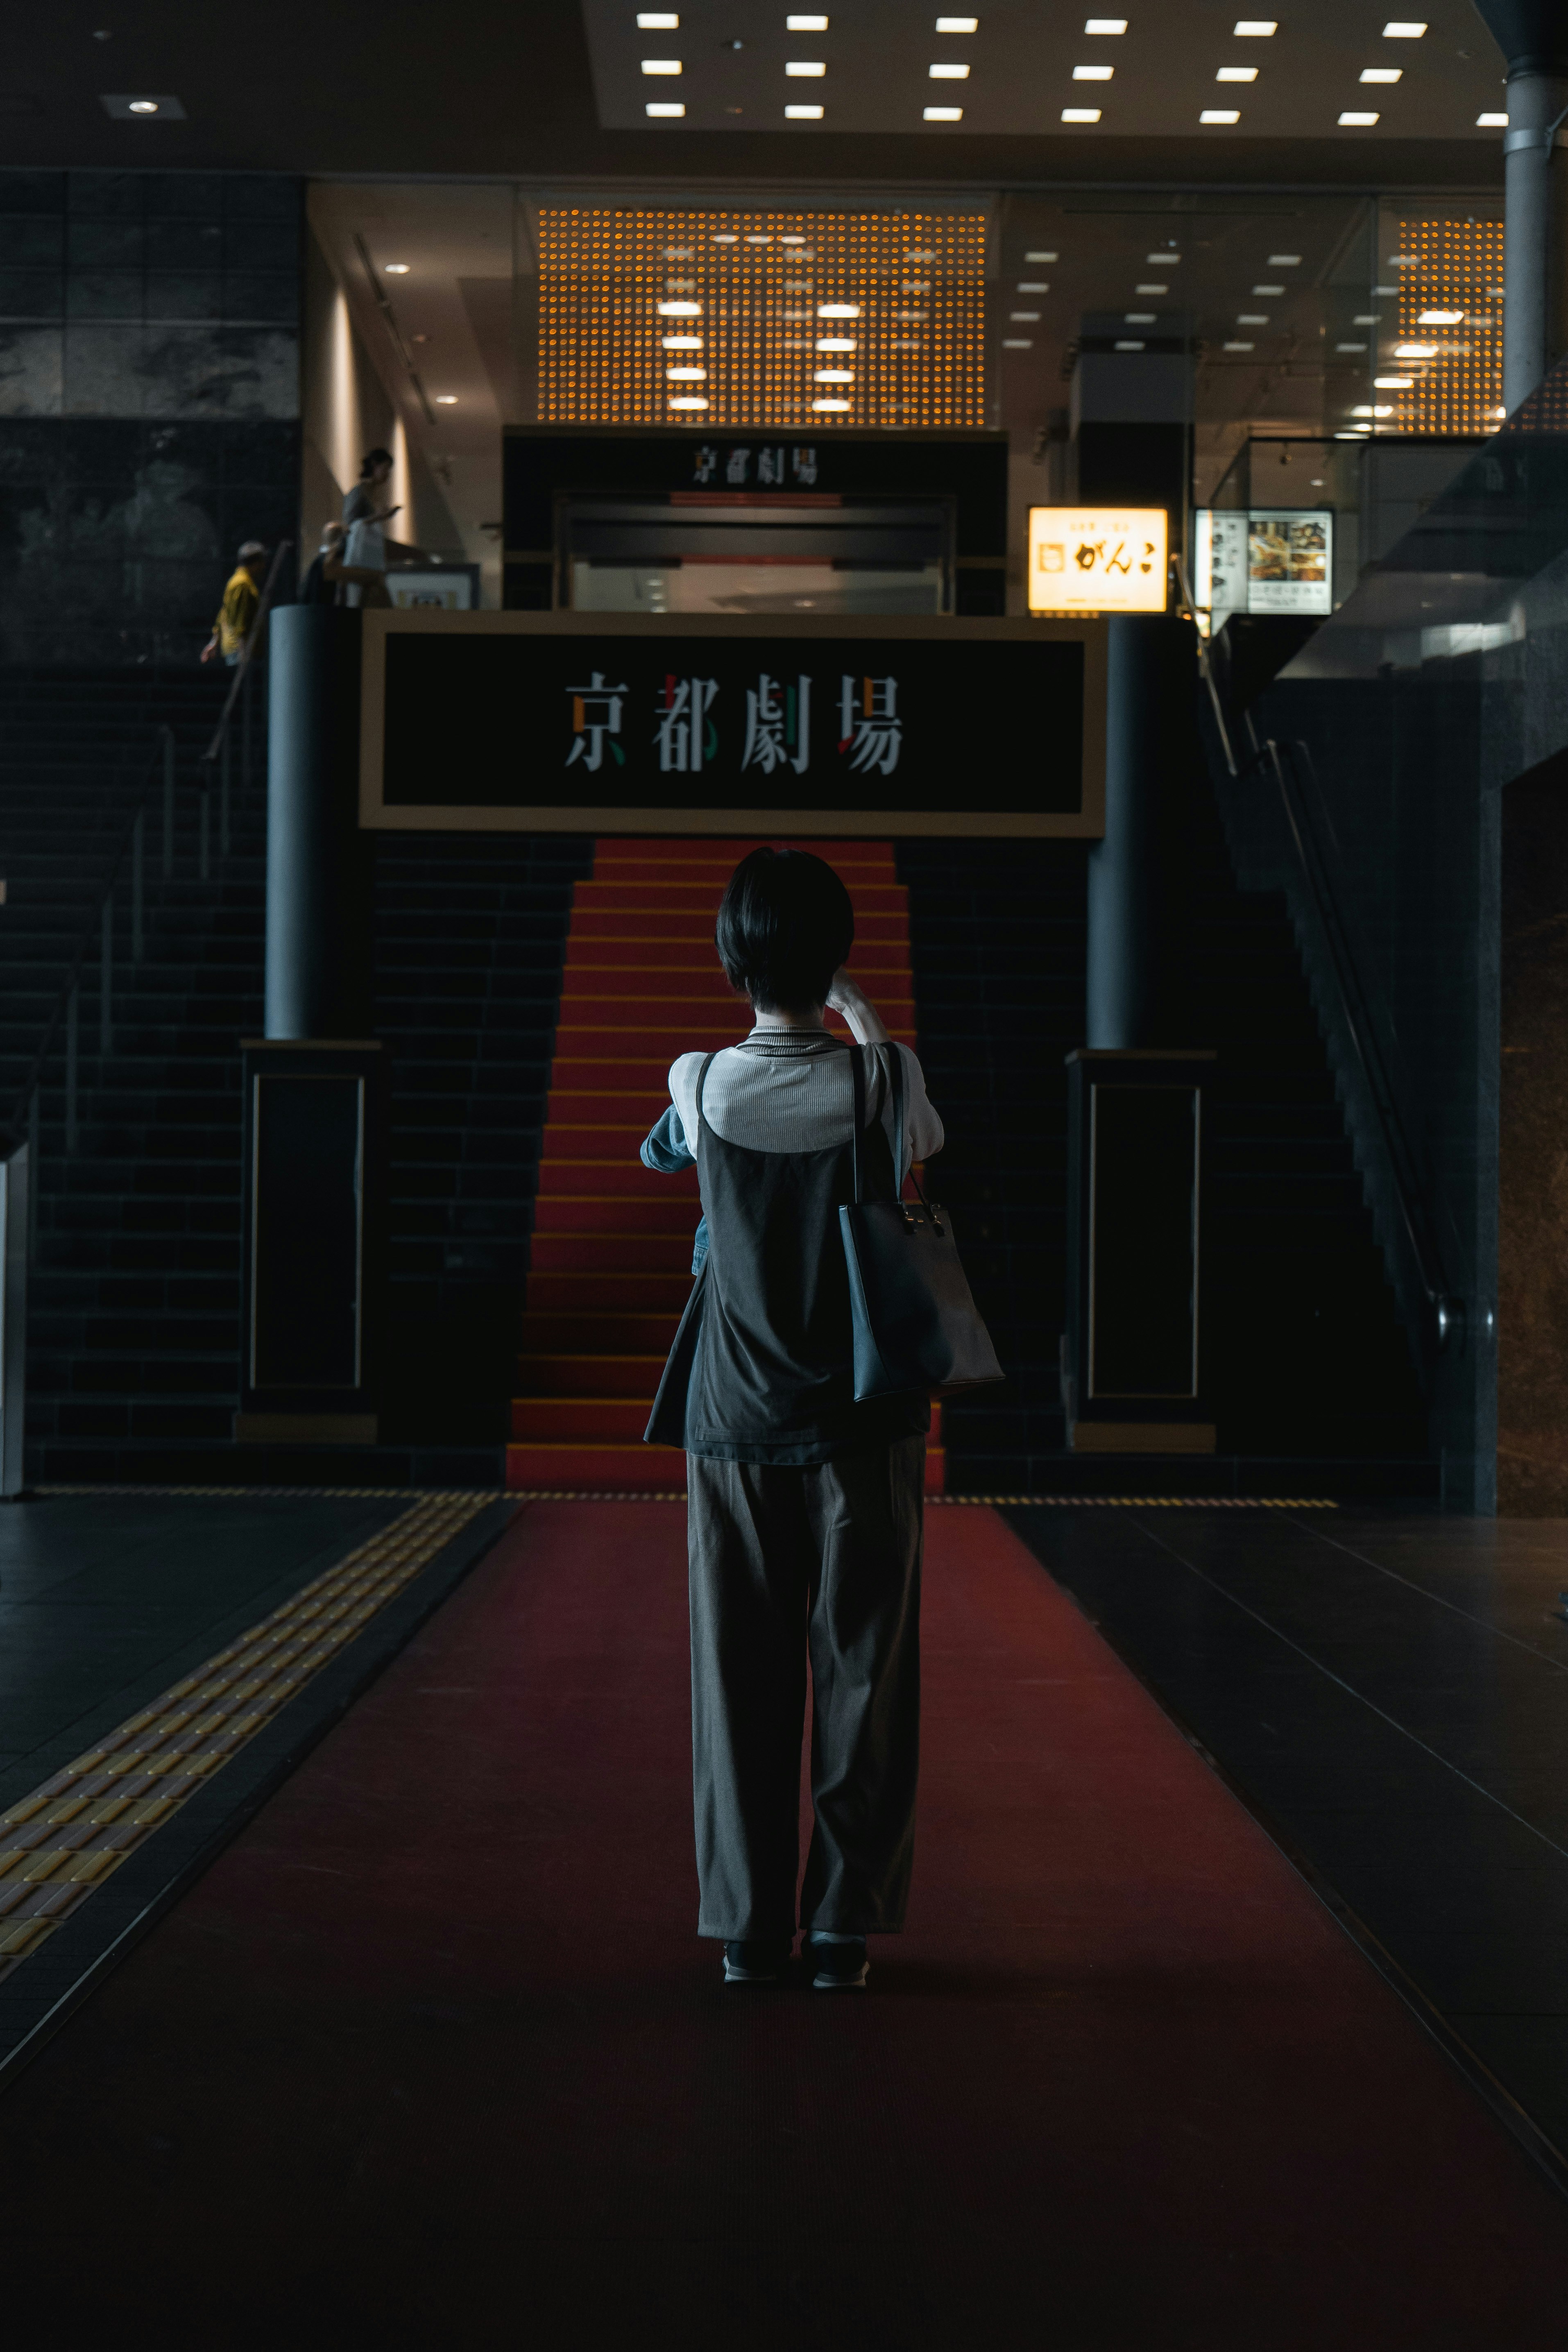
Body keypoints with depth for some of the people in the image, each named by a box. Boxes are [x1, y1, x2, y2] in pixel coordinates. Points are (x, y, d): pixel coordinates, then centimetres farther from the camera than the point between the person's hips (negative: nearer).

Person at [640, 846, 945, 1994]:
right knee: (862, 1677, 6)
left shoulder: (702, 1086, -7)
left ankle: (750, 1927, 10)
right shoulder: (883, 1081, -11)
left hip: (736, 1425, 1)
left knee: (740, 1681, 7)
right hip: (862, 1426, -1)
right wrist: (861, 1017, 27)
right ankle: (844, 1924, 8)